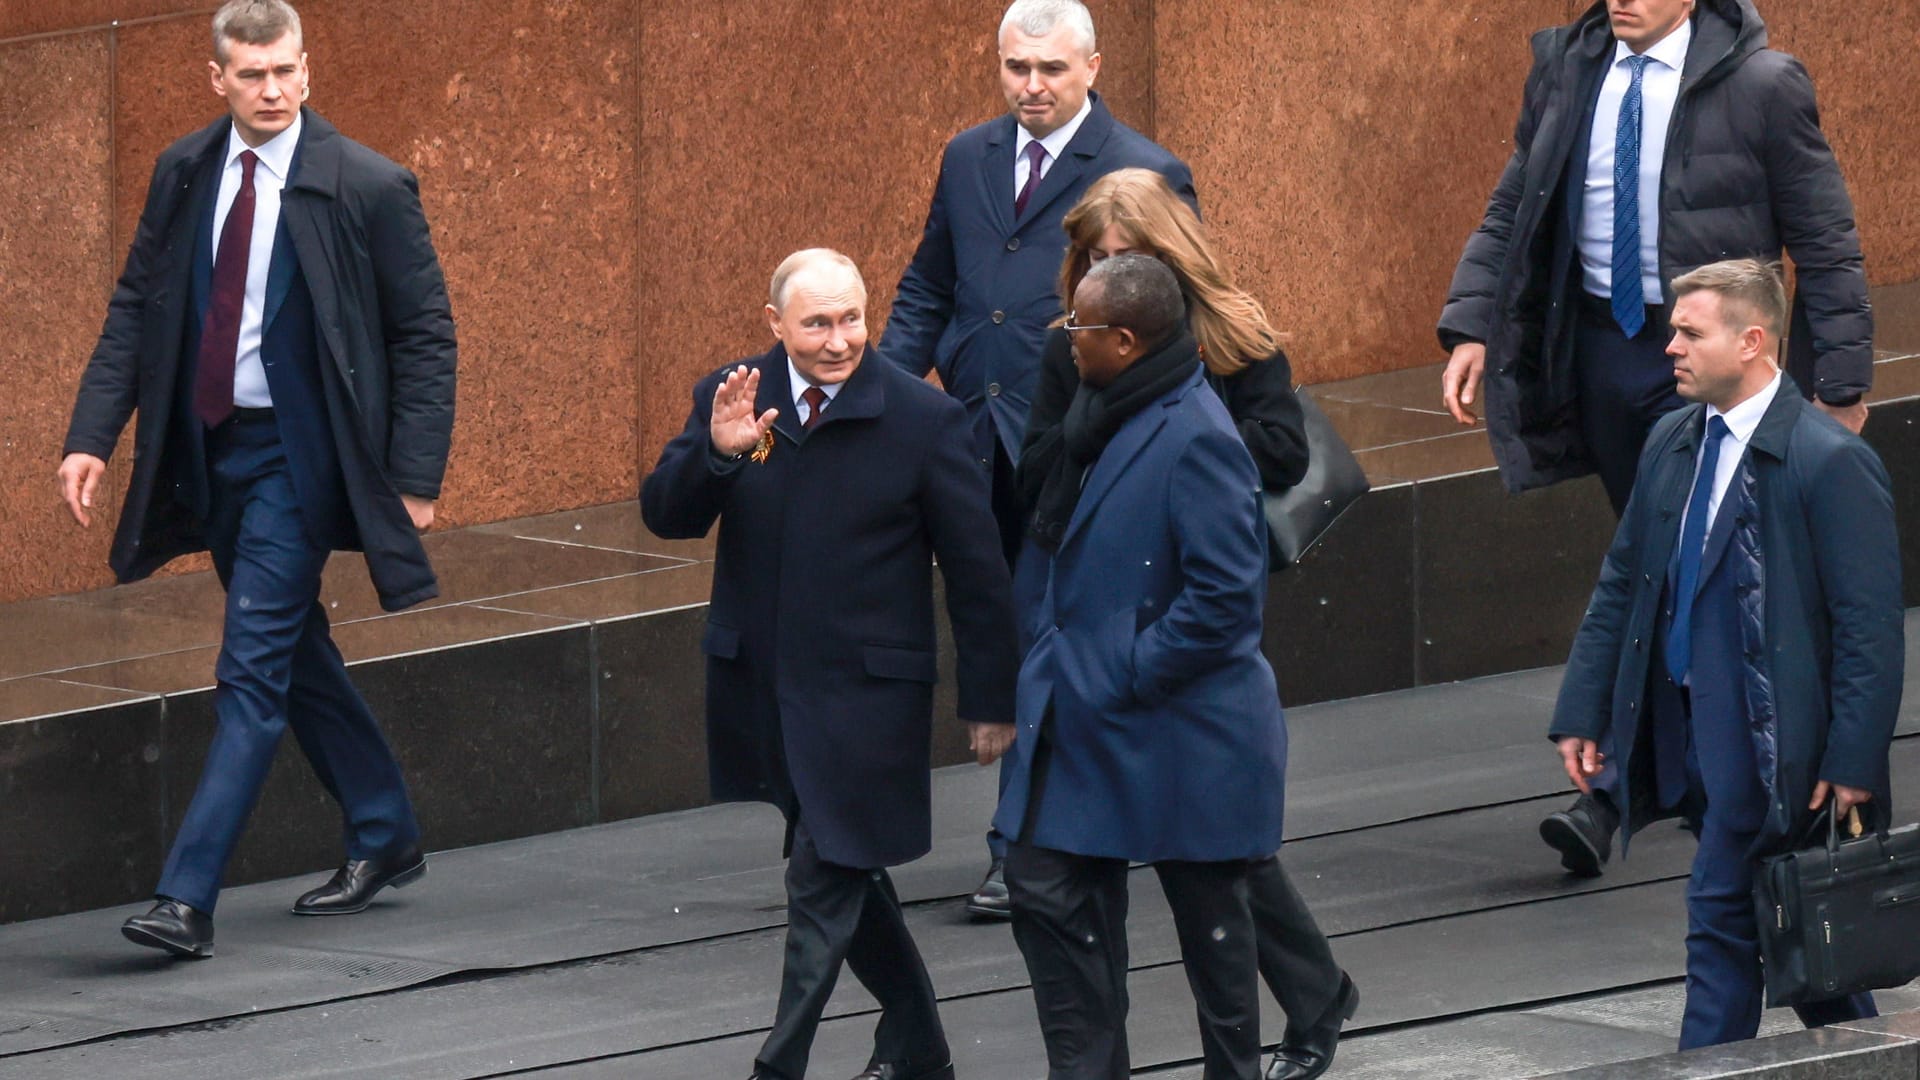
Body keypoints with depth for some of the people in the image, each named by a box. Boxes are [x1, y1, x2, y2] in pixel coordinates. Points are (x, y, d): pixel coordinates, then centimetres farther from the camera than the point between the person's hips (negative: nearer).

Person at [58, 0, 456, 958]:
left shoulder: (367, 188, -11)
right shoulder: (185, 175, 3)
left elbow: (425, 334, -6)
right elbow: (136, 308, 9)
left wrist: (415, 475, -12)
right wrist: (92, 437, -1)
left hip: (299, 454, -6)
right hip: (211, 448, 6)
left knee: (252, 670, -10)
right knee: (294, 656, 17)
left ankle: (188, 897, -13)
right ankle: (386, 840, 34)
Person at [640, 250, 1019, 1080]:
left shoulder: (921, 418, -9)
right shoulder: (730, 399, 1)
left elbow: (974, 569, -4)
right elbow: (664, 514, -5)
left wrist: (990, 700, -2)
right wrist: (716, 451, -26)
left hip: (866, 693, -5)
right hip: (763, 689, 5)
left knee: (824, 884, -7)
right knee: (847, 874, 17)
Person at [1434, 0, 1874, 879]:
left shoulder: (1760, 85, -11)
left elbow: (1825, 243, -6)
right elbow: (1512, 210, 10)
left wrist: (1839, 382, -7)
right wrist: (1469, 327, -3)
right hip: (1598, 343, 5)